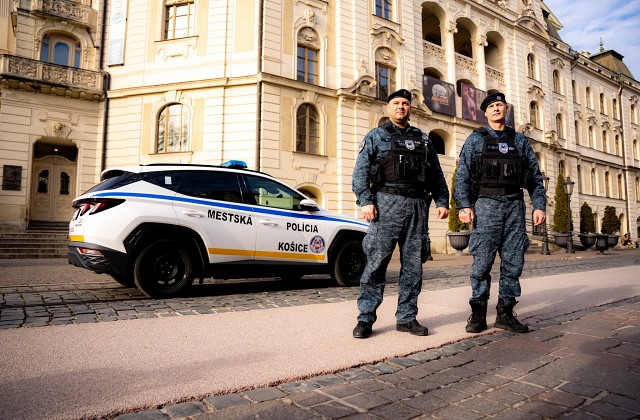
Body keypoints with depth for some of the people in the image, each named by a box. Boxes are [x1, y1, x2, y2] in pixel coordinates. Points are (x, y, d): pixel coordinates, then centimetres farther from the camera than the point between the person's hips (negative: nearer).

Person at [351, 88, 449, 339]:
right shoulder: (375, 136, 11)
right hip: (386, 204, -4)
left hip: (417, 206, 4)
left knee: (413, 265, 5)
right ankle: (365, 318, 1)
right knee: (376, 262, -7)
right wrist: (366, 201, -13)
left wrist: (442, 201, 6)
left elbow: (437, 175, 20)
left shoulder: (423, 140, 22)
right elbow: (360, 172, 0)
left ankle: (406, 318, 16)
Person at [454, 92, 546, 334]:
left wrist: (539, 205, 5)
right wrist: (464, 205, -11)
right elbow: (462, 174, 1)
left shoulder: (519, 140, 18)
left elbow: (535, 175, 15)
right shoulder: (476, 139, 9)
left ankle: (505, 313, 13)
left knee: (513, 261, 3)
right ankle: (478, 313, 5)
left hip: (515, 205, 3)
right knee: (482, 261, -4)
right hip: (486, 204, -3)